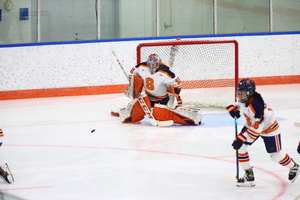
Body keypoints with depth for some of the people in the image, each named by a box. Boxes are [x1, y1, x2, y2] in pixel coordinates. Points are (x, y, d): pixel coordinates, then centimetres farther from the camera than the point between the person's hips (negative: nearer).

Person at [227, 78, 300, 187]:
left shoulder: (256, 105, -40)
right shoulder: (242, 98, -16)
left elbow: (256, 129, -38)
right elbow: (237, 104, 9)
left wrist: (241, 139, -39)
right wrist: (233, 109, -17)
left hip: (268, 128, -8)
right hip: (251, 125, 8)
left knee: (276, 155, 3)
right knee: (240, 146, -8)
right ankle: (249, 175, 3)